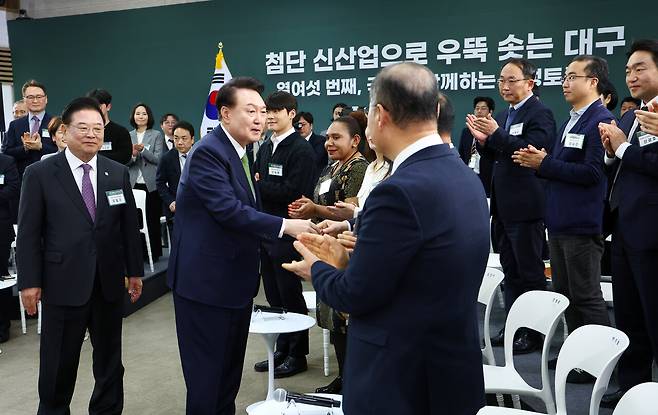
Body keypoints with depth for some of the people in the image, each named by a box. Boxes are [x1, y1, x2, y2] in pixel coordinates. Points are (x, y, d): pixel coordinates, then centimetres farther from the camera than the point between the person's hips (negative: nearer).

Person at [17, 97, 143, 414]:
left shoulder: (118, 173, 5)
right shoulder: (40, 174, -4)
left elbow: (129, 226, 8)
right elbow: (28, 233, -4)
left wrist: (135, 270, 8)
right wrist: (29, 281, -7)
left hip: (109, 282, 3)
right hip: (63, 283, -3)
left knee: (110, 359, 15)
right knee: (58, 364, 10)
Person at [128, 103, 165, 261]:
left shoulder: (156, 135, 2)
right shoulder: (128, 136, 10)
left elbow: (158, 159, -6)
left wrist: (143, 150, -18)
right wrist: (133, 154, -15)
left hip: (151, 184, -2)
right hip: (134, 183, 2)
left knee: (152, 219, 5)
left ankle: (154, 253, 16)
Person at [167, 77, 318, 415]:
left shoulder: (240, 153, 11)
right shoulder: (208, 152, -19)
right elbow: (229, 209, -28)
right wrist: (284, 226, -29)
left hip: (235, 280, 9)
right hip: (206, 281, -9)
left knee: (231, 368, 19)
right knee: (206, 374, 2)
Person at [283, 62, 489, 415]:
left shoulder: (400, 190, -25)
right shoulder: (464, 177, 3)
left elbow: (357, 294, -18)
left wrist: (317, 269, 1)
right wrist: (347, 260, 10)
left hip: (400, 379, -8)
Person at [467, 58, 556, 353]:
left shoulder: (540, 114, -11)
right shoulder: (504, 115, 14)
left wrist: (496, 135, -25)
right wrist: (485, 140, -2)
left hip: (525, 207, -8)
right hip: (503, 206, 9)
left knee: (530, 272, 2)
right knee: (510, 271, 15)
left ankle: (534, 332, 13)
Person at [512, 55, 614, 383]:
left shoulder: (600, 120, -13)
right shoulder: (571, 120, 16)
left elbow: (592, 172, -22)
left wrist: (544, 164, -18)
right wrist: (540, 161, 0)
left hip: (582, 224, -9)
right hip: (560, 221, 9)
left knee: (586, 296, 0)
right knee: (565, 293, 16)